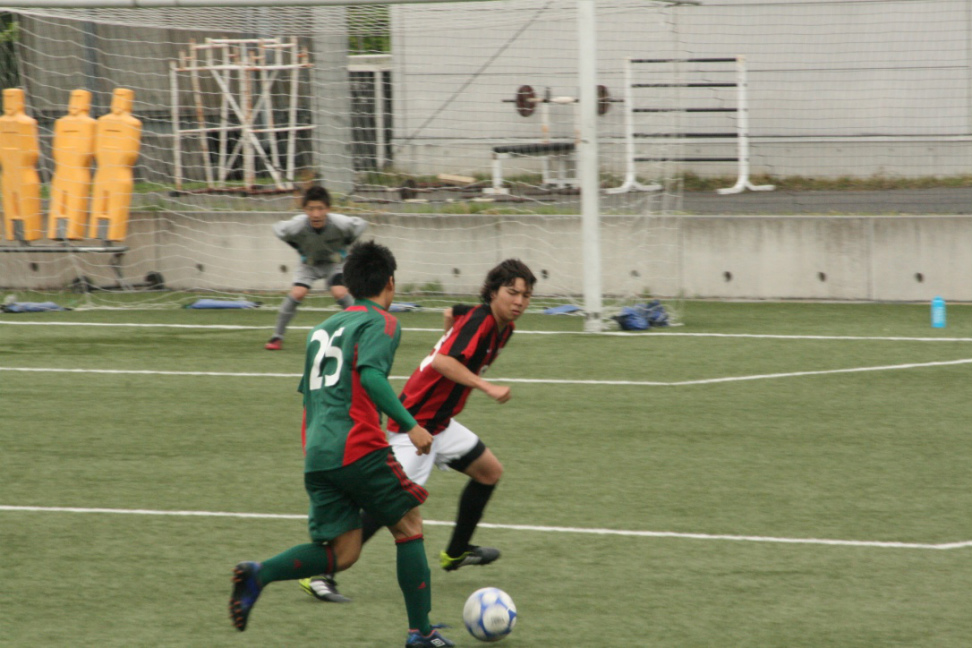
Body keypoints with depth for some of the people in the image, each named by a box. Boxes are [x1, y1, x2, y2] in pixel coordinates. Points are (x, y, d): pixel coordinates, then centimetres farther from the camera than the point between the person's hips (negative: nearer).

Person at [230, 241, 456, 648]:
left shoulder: (323, 328, 23)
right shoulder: (380, 323, -1)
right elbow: (370, 374, -19)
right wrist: (409, 424, -22)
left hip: (316, 457, 7)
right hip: (358, 449, -7)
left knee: (341, 554, 6)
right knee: (409, 527, 9)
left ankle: (260, 574, -15)